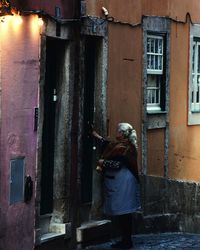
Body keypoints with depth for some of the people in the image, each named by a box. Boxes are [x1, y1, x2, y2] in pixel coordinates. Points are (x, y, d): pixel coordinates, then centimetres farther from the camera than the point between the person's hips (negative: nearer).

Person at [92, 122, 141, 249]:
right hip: (121, 181, 10)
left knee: (122, 213, -6)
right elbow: (110, 146, 30)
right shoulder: (125, 145, 14)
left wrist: (103, 162, -8)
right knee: (124, 213, 12)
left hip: (121, 183, -10)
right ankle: (126, 240, 17)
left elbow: (117, 164, -21)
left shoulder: (122, 147, -16)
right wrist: (98, 137, 35)